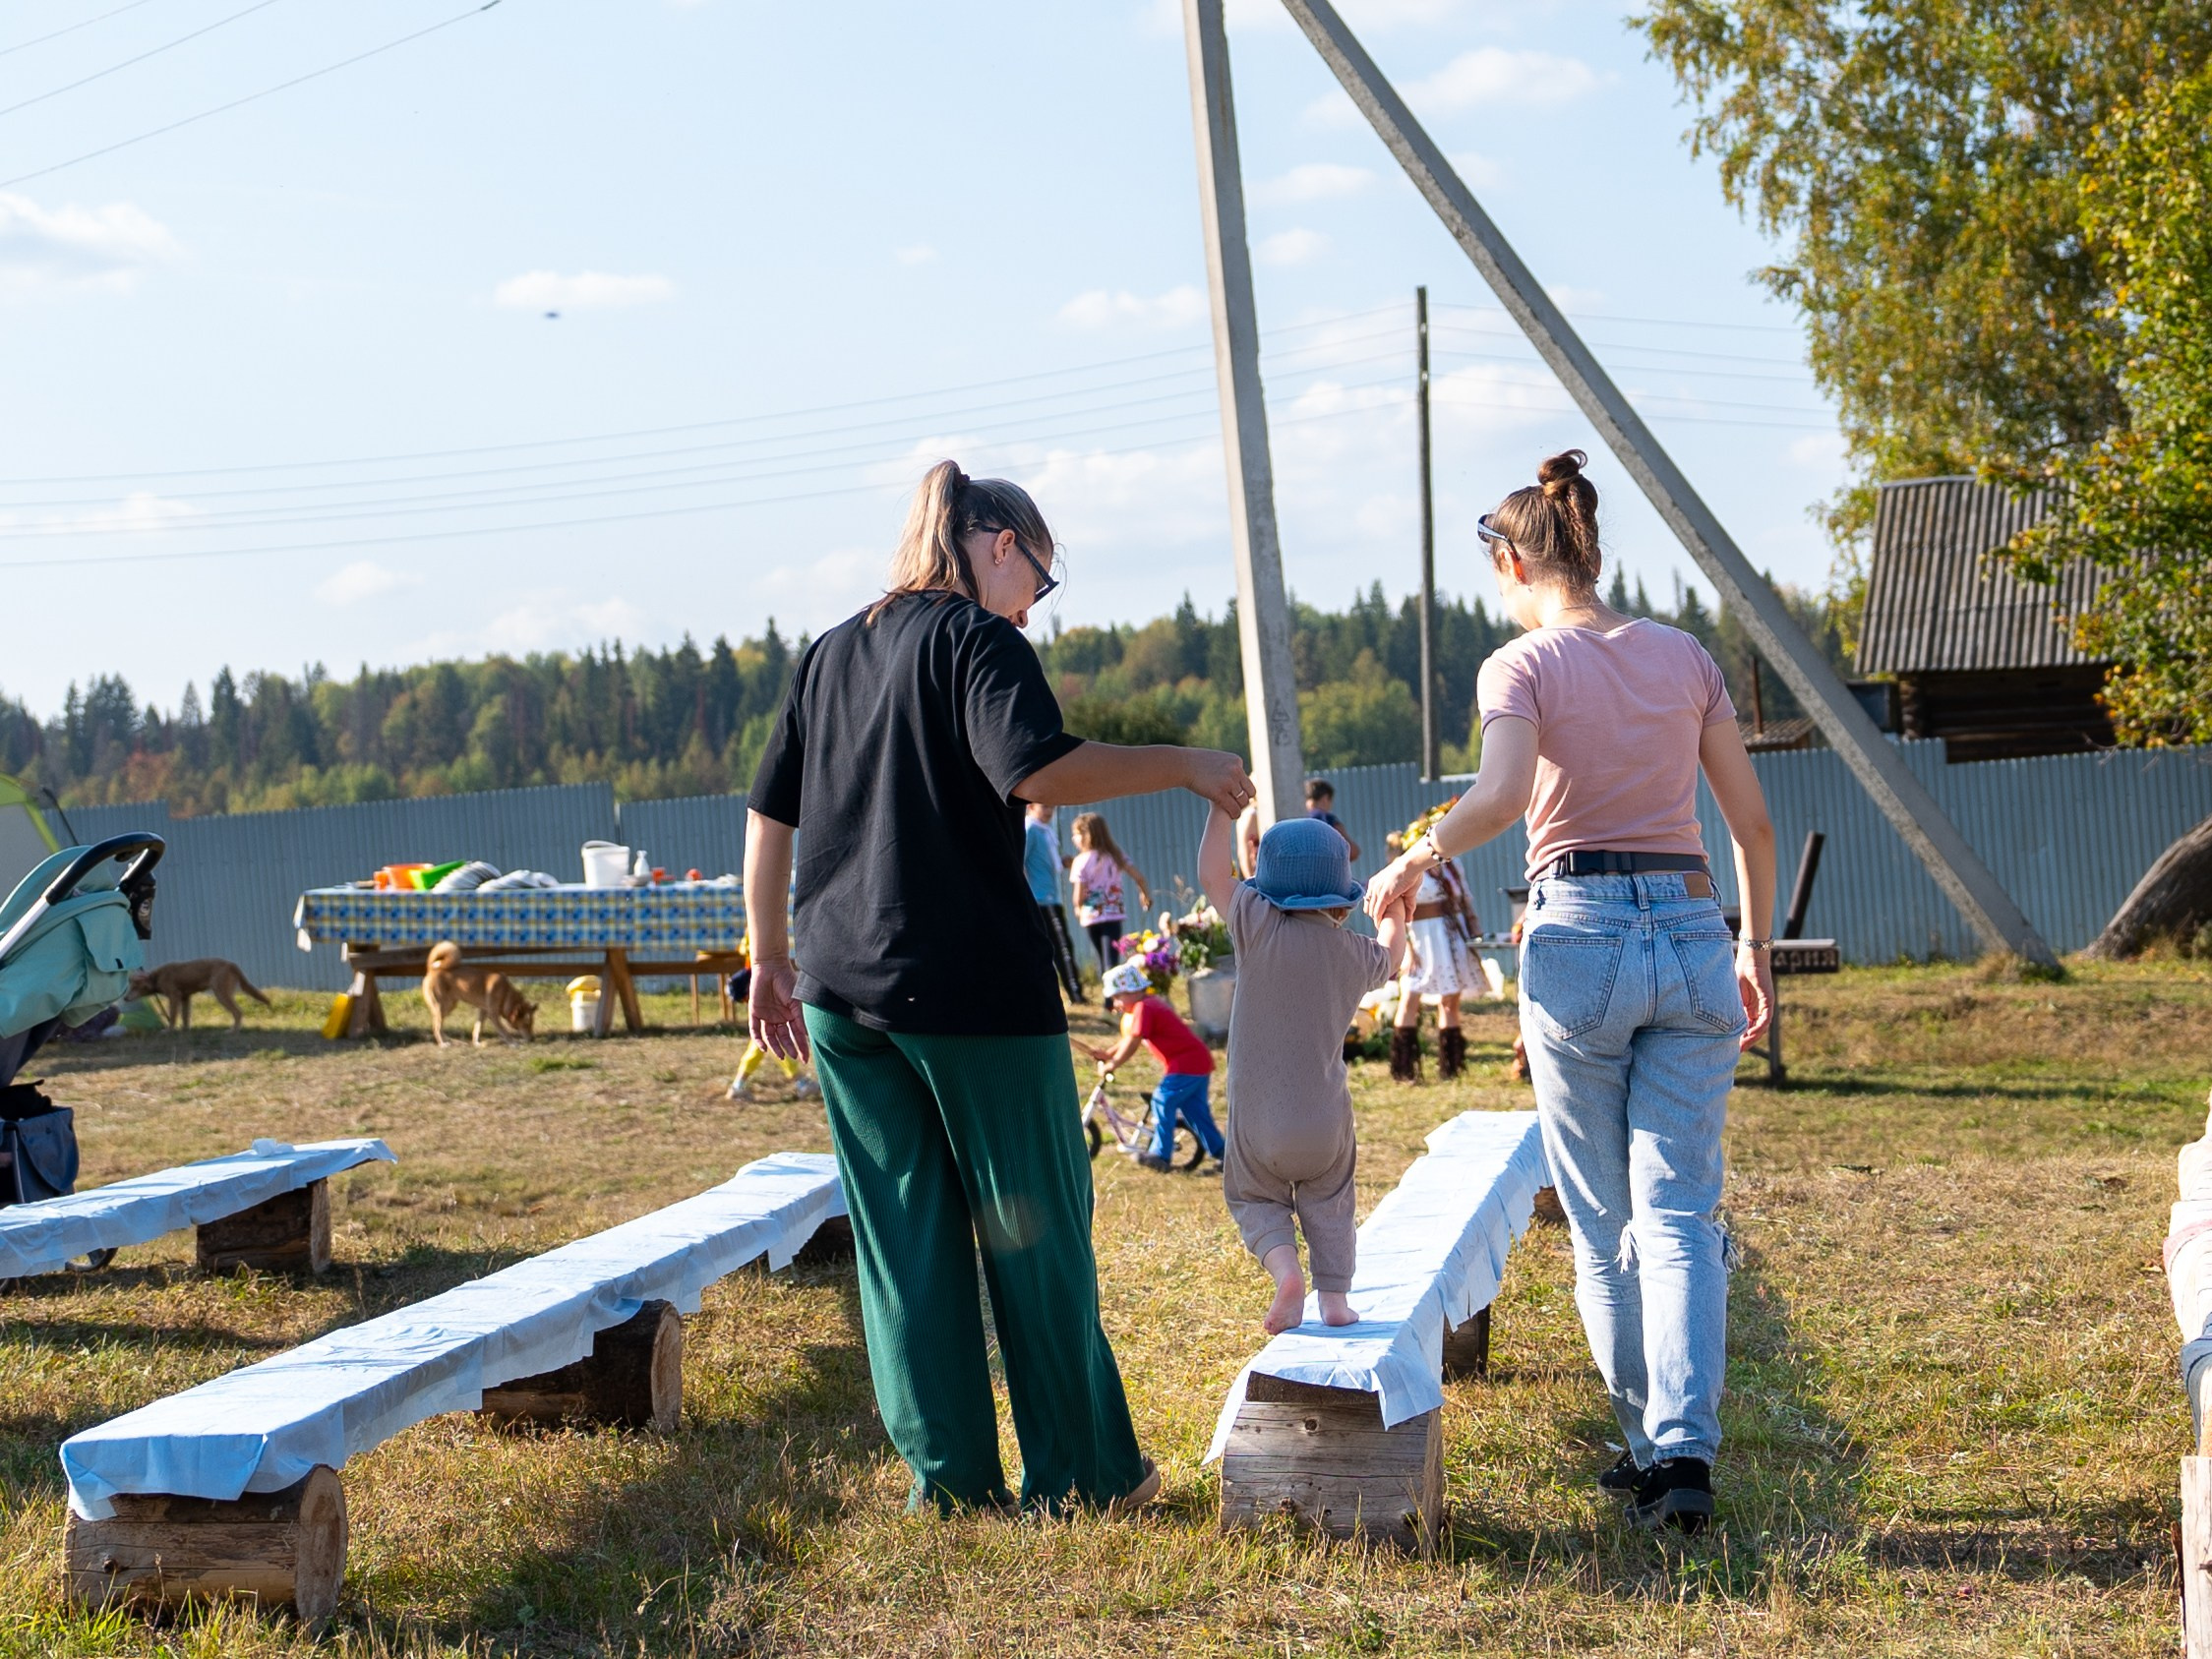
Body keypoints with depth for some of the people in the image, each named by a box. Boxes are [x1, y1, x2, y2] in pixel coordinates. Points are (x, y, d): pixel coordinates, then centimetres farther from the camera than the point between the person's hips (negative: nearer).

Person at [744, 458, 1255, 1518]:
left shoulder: (830, 654, 15)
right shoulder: (976, 638, -6)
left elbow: (768, 815, 17)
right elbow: (1040, 769, -23)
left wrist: (772, 956, 22)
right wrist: (1182, 766, -15)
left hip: (841, 993, 7)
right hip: (972, 989, -6)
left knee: (904, 1237, 10)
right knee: (1033, 1230, 4)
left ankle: (948, 1472, 13)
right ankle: (1081, 1474, 11)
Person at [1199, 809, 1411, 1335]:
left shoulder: (1259, 928, -14)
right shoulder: (1356, 953, -2)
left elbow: (1212, 876, -4)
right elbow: (1389, 959, 22)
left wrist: (1223, 805, 2)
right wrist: (1394, 914, 40)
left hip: (1258, 1121, -2)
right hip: (1327, 1123, 2)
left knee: (1254, 1199, 16)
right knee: (1328, 1205, 22)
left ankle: (1284, 1267, -7)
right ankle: (1335, 1295, 17)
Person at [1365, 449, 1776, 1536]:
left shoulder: (1521, 666, -3)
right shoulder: (1683, 657, 10)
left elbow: (1500, 796, -23)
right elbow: (1751, 820, 11)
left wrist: (1416, 861, -7)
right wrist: (1755, 949, 21)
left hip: (1579, 934, -3)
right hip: (1690, 929, 3)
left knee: (1603, 1225, 10)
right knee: (1678, 1213, 0)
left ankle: (1647, 1446, 16)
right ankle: (1685, 1454, -14)